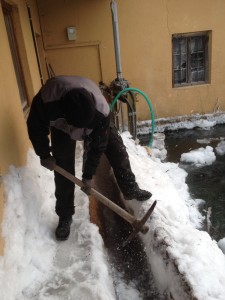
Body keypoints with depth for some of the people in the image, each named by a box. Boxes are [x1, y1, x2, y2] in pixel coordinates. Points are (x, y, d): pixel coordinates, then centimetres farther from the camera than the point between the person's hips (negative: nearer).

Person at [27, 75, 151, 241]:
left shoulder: (101, 111, -41)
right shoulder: (45, 100, -44)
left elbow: (98, 145, -26)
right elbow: (36, 127, -21)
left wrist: (88, 175, -17)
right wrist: (45, 155, -13)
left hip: (94, 120, 1)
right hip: (60, 125, 0)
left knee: (117, 149, -6)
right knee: (63, 169, -7)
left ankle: (131, 189, 15)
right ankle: (65, 216, 7)